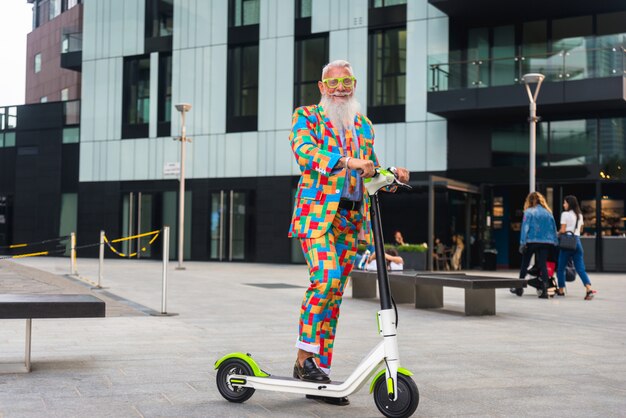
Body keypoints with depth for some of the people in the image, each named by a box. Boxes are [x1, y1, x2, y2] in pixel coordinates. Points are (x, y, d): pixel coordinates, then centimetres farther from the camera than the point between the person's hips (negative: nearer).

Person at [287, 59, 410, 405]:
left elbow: (371, 172, 25)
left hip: (351, 217, 5)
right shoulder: (306, 116, 5)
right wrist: (347, 161, -30)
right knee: (325, 278, -25)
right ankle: (303, 358, -12)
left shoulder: (363, 125, 21)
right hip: (317, 211, -5)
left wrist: (393, 175, 2)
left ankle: (320, 372, 10)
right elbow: (304, 151, -16)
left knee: (334, 294, 4)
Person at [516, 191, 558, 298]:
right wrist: (554, 243, 11)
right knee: (543, 265, 3)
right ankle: (544, 290, -8)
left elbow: (525, 228, -9)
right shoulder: (548, 212, 8)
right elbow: (553, 228, 8)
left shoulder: (529, 212, -4)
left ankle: (519, 289, 20)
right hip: (546, 242, 3)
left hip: (531, 241, -3)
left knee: (524, 264, 11)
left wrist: (522, 242, -11)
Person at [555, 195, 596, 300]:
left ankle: (561, 290, 14)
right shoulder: (579, 215, 15)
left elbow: (562, 230, -10)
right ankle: (589, 289, -17)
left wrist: (557, 233, 9)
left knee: (561, 268, 7)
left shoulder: (565, 214, -7)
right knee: (580, 268, 1)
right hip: (577, 241, 6)